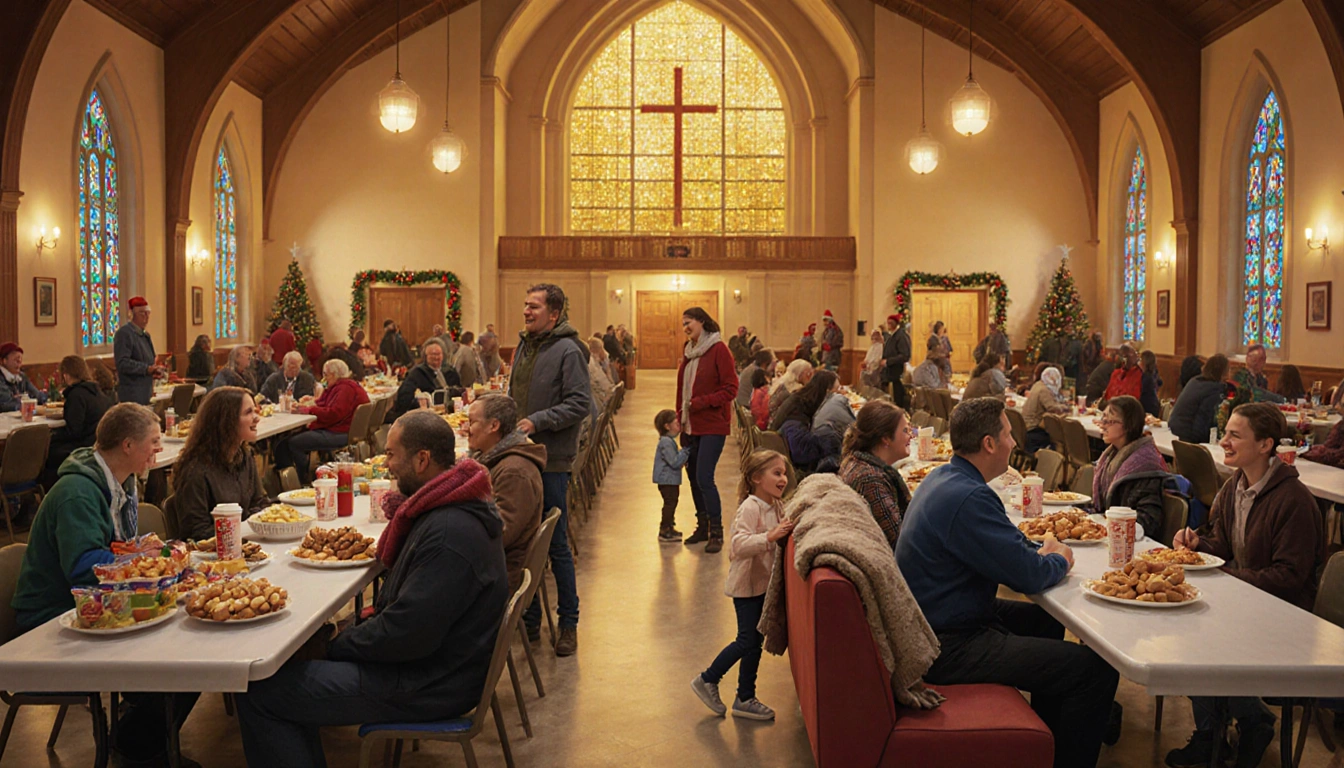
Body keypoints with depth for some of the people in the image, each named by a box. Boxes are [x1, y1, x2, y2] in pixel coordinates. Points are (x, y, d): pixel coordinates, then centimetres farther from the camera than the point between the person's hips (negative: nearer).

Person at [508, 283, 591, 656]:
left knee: (557, 545, -1)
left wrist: (537, 421, -20)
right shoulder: (523, 346, 15)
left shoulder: (568, 351, -10)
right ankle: (529, 618, 25)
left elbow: (580, 404, -17)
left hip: (551, 461, -8)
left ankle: (568, 623, 11)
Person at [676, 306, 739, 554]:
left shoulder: (718, 350, -9)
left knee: (704, 478, -11)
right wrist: (680, 418, 13)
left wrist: (701, 402, -19)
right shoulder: (688, 352, 13)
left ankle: (716, 533, 0)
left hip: (712, 426, -7)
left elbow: (731, 389, -12)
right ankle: (702, 526, 24)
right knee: (693, 476, 11)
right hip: (690, 426, 7)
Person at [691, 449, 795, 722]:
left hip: (763, 583, 8)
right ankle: (708, 680, 12)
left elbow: (779, 539, 19)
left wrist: (789, 531, -1)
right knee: (748, 640, -5)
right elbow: (739, 544, -31)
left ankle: (746, 699, 21)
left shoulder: (777, 506, 6)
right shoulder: (750, 507, -20)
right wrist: (770, 537, -39)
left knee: (754, 641, 12)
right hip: (746, 584, -8)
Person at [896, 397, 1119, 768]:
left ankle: (1047, 735, 42)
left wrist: (1041, 552, 5)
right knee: (1097, 670, -14)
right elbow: (1030, 576, -20)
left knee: (1046, 620, 30)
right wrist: (1060, 560, 1)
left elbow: (1007, 545, 22)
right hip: (947, 648, -11)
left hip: (932, 620, 11)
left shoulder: (942, 478, 7)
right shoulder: (968, 498, -25)